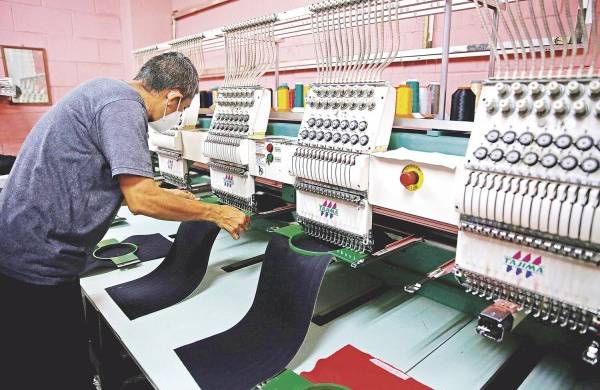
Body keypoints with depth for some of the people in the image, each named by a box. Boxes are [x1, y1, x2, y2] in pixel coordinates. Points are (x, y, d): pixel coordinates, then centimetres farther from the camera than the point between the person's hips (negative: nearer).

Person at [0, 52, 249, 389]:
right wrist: (217, 213, -14)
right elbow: (141, 200, -24)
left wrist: (166, 196, 24)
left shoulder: (106, 91, 13)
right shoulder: (123, 105, -18)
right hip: (38, 266, -9)